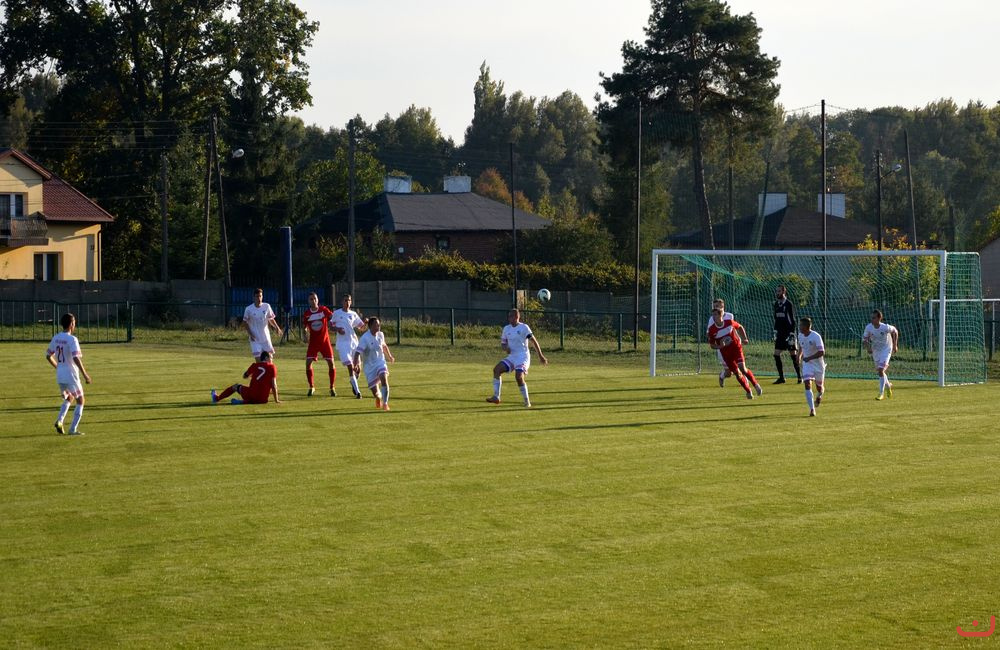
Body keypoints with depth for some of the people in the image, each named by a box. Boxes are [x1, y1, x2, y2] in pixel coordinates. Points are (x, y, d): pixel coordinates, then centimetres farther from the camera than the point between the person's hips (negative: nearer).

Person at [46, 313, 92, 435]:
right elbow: (76, 359, -25)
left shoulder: (55, 338, 4)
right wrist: (85, 374, -19)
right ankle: (73, 429, 2)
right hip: (71, 376, -7)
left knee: (69, 399, 27)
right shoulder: (72, 339, -17)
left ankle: (59, 420, 7)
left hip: (59, 376, 7)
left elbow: (48, 356, 13)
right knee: (80, 401, 8)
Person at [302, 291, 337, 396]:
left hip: (325, 340, -1)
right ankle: (311, 387, 5)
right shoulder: (306, 314, -1)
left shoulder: (324, 310, -5)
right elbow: (304, 327, 5)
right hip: (313, 342, 1)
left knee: (331, 363, -4)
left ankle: (332, 388, 10)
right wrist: (305, 330, -16)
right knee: (308, 363, -11)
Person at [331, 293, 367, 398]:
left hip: (354, 342, 3)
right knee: (350, 367, -13)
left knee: (357, 368, 3)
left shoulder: (353, 314, 10)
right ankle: (357, 391, -10)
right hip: (342, 343, -3)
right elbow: (332, 327, 11)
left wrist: (364, 323, -9)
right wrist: (337, 330, -11)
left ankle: (354, 384, 33)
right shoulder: (336, 313, 4)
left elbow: (361, 328, 12)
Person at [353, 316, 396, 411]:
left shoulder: (380, 335, 0)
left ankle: (385, 403, -21)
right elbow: (358, 352, -26)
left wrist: (389, 356, 36)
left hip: (380, 362, 3)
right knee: (375, 392, -1)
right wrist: (355, 365, -41)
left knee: (384, 379, -28)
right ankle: (378, 397, 37)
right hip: (369, 366, -3)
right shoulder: (364, 338, -18)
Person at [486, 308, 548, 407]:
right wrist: (506, 348, -7)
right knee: (497, 369, -14)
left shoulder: (524, 327, -7)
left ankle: (527, 402, -8)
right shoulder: (506, 329, 11)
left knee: (519, 377, -25)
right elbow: (503, 343, 18)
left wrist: (540, 356, -6)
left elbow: (534, 341, -5)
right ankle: (496, 397, -15)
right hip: (511, 357, 6)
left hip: (523, 357, -6)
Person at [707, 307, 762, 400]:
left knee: (742, 369, -16)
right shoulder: (711, 329, -11)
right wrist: (720, 346, -23)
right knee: (736, 372, -2)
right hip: (725, 353, 1)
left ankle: (755, 384, 5)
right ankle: (748, 391, 15)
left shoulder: (729, 322, -10)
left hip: (736, 347, -1)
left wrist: (744, 338, 0)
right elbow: (712, 345, -3)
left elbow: (740, 327, 11)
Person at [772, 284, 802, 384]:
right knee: (776, 354, -1)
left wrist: (792, 335, -16)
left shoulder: (788, 304, -10)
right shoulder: (776, 304, 10)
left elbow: (793, 320, -12)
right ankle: (781, 377, 6)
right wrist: (775, 333, 15)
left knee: (793, 355, -3)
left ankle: (799, 377, 6)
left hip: (788, 333, -6)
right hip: (780, 333, 6)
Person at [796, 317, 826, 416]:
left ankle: (819, 396, 51)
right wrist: (799, 355, 15)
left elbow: (822, 352, -27)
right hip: (807, 364, 4)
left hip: (818, 363, -4)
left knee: (819, 386, 13)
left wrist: (809, 358, -30)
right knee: (807, 385, -16)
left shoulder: (816, 337, -23)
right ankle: (812, 409, -19)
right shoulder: (800, 335, -3)